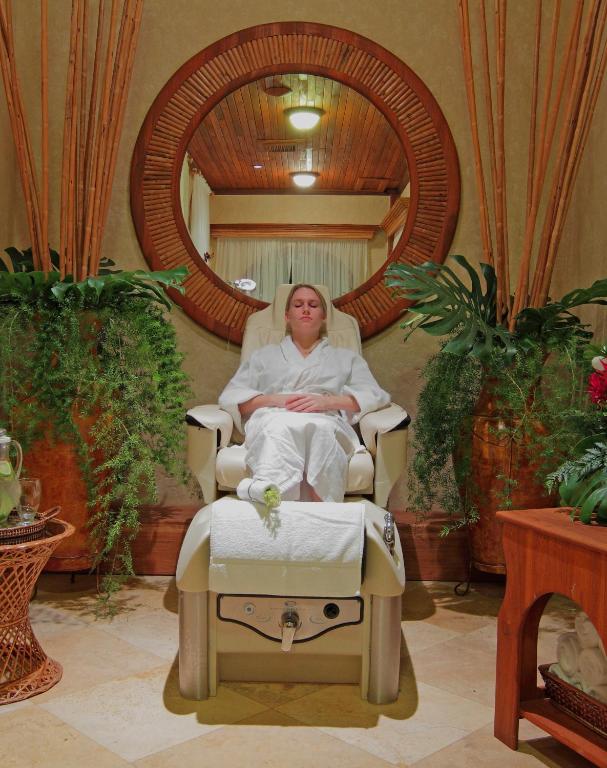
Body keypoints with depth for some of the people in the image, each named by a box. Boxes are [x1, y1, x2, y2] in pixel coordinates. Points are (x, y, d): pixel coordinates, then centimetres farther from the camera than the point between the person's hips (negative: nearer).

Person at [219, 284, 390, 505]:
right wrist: (275, 399, -1)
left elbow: (376, 396, 14)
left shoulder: (346, 358, 32)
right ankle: (273, 493, -67)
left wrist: (328, 401, -5)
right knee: (280, 428, -41)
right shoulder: (264, 355, 33)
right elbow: (229, 397, 19)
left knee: (320, 428, -40)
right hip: (272, 419, 0)